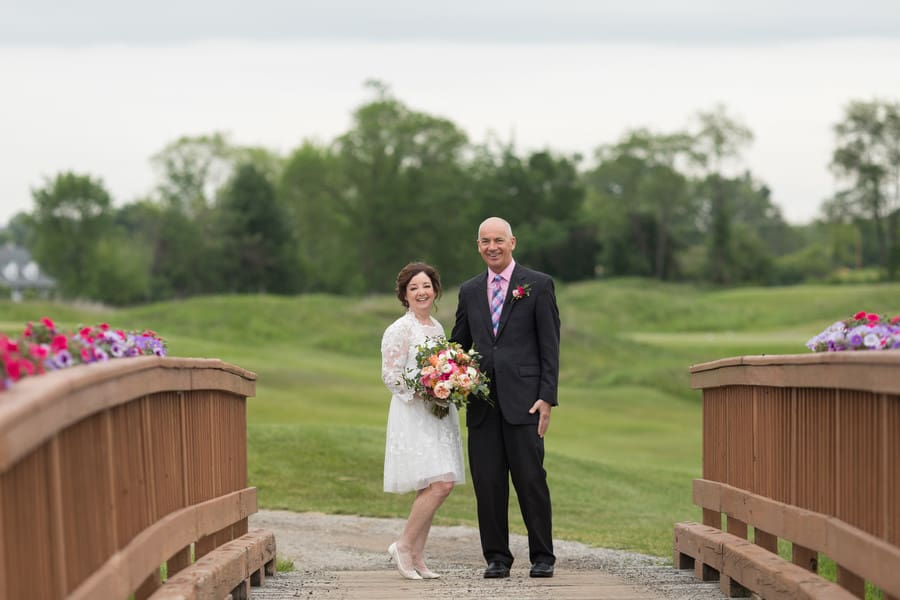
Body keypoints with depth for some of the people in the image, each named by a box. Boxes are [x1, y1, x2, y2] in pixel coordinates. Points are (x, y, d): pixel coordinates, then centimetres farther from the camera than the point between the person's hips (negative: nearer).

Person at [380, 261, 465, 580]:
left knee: (429, 489, 5)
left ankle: (416, 558, 10)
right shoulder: (399, 330, -8)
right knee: (441, 483, -17)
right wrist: (422, 392, -22)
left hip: (438, 415, 8)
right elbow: (391, 376, -11)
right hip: (413, 415, -8)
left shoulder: (437, 327, 14)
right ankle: (404, 545, -5)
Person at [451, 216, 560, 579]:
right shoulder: (470, 291, 15)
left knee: (531, 479, -3)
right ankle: (496, 557, 11)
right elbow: (459, 344, 19)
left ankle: (542, 557, 6)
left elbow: (550, 347, 0)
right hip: (482, 401, 4)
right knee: (487, 483, 3)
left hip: (523, 399, -4)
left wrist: (547, 398, -8)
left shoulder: (538, 285, 3)